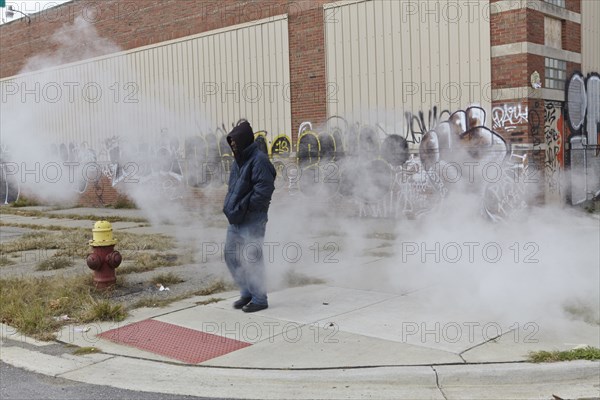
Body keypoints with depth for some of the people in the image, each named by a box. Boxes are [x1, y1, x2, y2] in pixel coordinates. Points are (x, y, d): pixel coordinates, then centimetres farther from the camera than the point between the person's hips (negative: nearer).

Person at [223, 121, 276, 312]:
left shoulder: (259, 160, -14)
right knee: (231, 256, 14)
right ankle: (247, 293, 28)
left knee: (252, 259, -3)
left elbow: (263, 191, -20)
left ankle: (259, 299, 11)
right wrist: (229, 207, 9)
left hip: (253, 219, -9)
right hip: (235, 219, 9)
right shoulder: (237, 162, 15)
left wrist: (242, 208, -18)